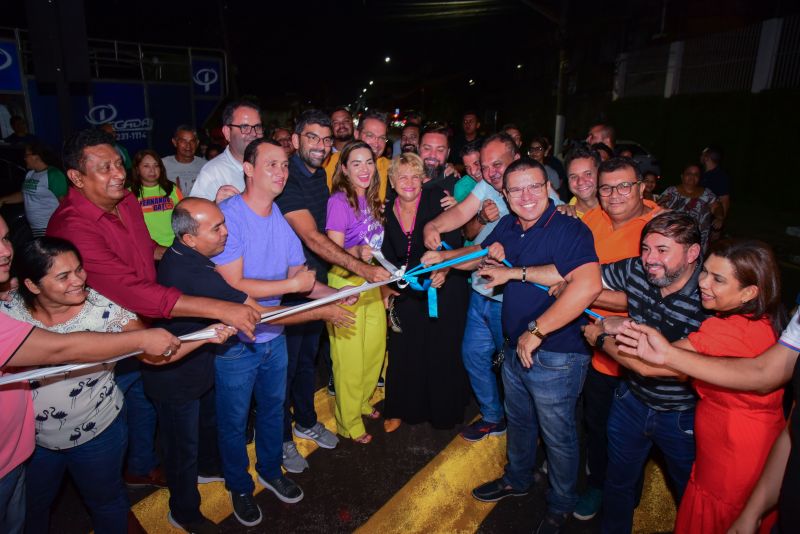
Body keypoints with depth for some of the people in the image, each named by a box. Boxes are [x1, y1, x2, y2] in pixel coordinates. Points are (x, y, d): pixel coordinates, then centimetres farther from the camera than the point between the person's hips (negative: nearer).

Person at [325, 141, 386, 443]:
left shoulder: (371, 199, 7)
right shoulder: (339, 201, -15)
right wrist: (357, 253, -38)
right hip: (346, 286, -7)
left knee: (376, 348, 17)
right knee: (350, 356, 3)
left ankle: (363, 402, 40)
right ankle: (349, 422, 22)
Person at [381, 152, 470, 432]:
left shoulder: (436, 198, -10)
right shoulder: (388, 212, 3)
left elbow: (453, 241, -17)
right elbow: (390, 257, 9)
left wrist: (443, 270, -32)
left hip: (445, 288, -3)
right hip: (408, 294, 4)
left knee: (443, 352, 7)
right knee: (404, 353, 9)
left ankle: (443, 411, 30)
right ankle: (401, 409, 30)